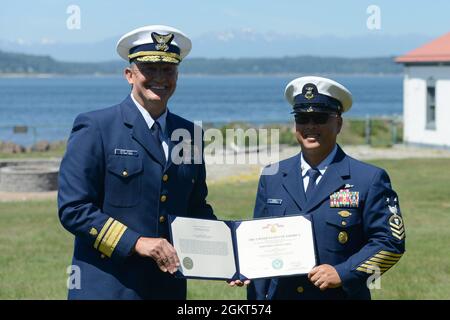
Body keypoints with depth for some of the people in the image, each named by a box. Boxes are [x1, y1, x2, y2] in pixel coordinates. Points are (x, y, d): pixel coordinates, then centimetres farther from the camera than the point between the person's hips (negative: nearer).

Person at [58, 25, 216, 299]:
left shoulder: (189, 135, 12)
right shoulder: (95, 127, -5)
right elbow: (72, 208, -11)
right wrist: (136, 243, -17)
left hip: (169, 287, 5)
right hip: (107, 287, -5)